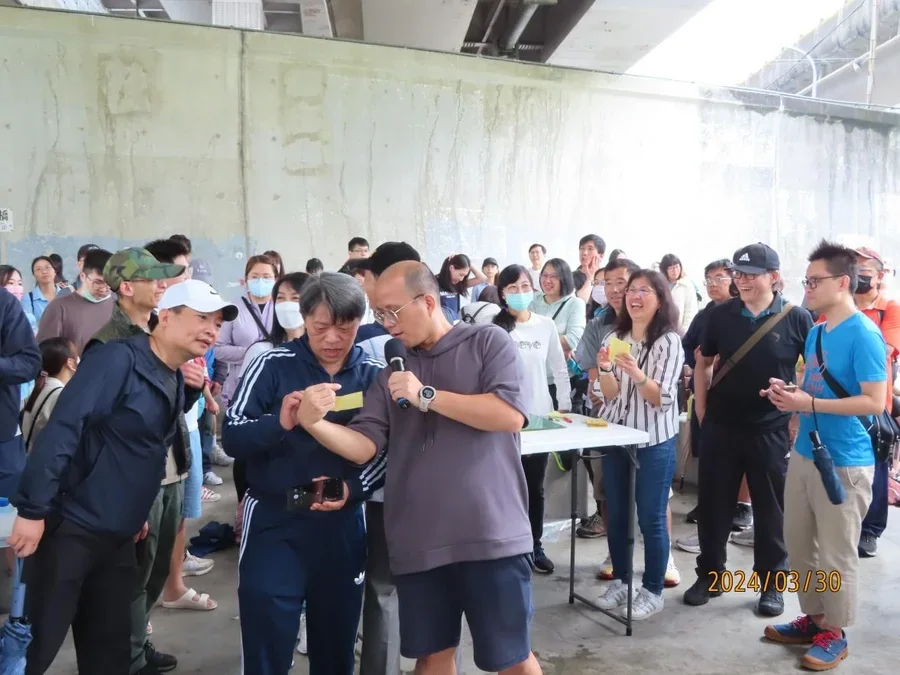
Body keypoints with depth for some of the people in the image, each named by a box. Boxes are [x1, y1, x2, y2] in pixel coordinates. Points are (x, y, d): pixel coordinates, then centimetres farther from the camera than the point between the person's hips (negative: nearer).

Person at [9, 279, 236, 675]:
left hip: (119, 535, 8)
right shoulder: (119, 359, -18)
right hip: (70, 526, -8)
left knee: (110, 642, 16)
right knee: (38, 642, 3)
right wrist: (33, 509, -23)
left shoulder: (176, 382, 8)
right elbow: (61, 430, -22)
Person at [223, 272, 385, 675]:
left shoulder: (375, 375, -1)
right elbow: (232, 437, -12)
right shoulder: (273, 365, -8)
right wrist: (280, 422, -31)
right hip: (274, 523, -2)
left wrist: (353, 487, -13)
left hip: (342, 525, 3)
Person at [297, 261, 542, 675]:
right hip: (419, 542, 4)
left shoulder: (488, 342, 0)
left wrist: (427, 396, -13)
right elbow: (363, 446, 2)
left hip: (492, 534, -3)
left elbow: (511, 416, -14)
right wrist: (314, 423, -17)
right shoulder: (391, 372, 11)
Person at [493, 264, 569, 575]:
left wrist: (565, 405, 4)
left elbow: (559, 369, 9)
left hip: (540, 415, 3)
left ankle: (535, 547, 25)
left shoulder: (546, 325, 4)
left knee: (535, 487, 12)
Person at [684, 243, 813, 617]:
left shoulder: (796, 318, -6)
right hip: (720, 427, 2)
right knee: (713, 505, 10)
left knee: (770, 509, 10)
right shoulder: (721, 314, 1)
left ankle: (772, 583, 26)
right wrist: (701, 409, 6)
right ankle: (709, 574, 26)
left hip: (772, 430, -2)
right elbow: (703, 362, 11)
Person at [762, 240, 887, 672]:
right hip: (804, 454, 8)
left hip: (844, 463, -8)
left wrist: (808, 404, -23)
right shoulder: (815, 334, 10)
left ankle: (834, 633, 21)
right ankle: (814, 618, 31)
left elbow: (875, 402, -20)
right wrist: (789, 394, -1)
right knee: (799, 544, 15)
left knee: (836, 554, 5)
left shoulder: (864, 334, -15)